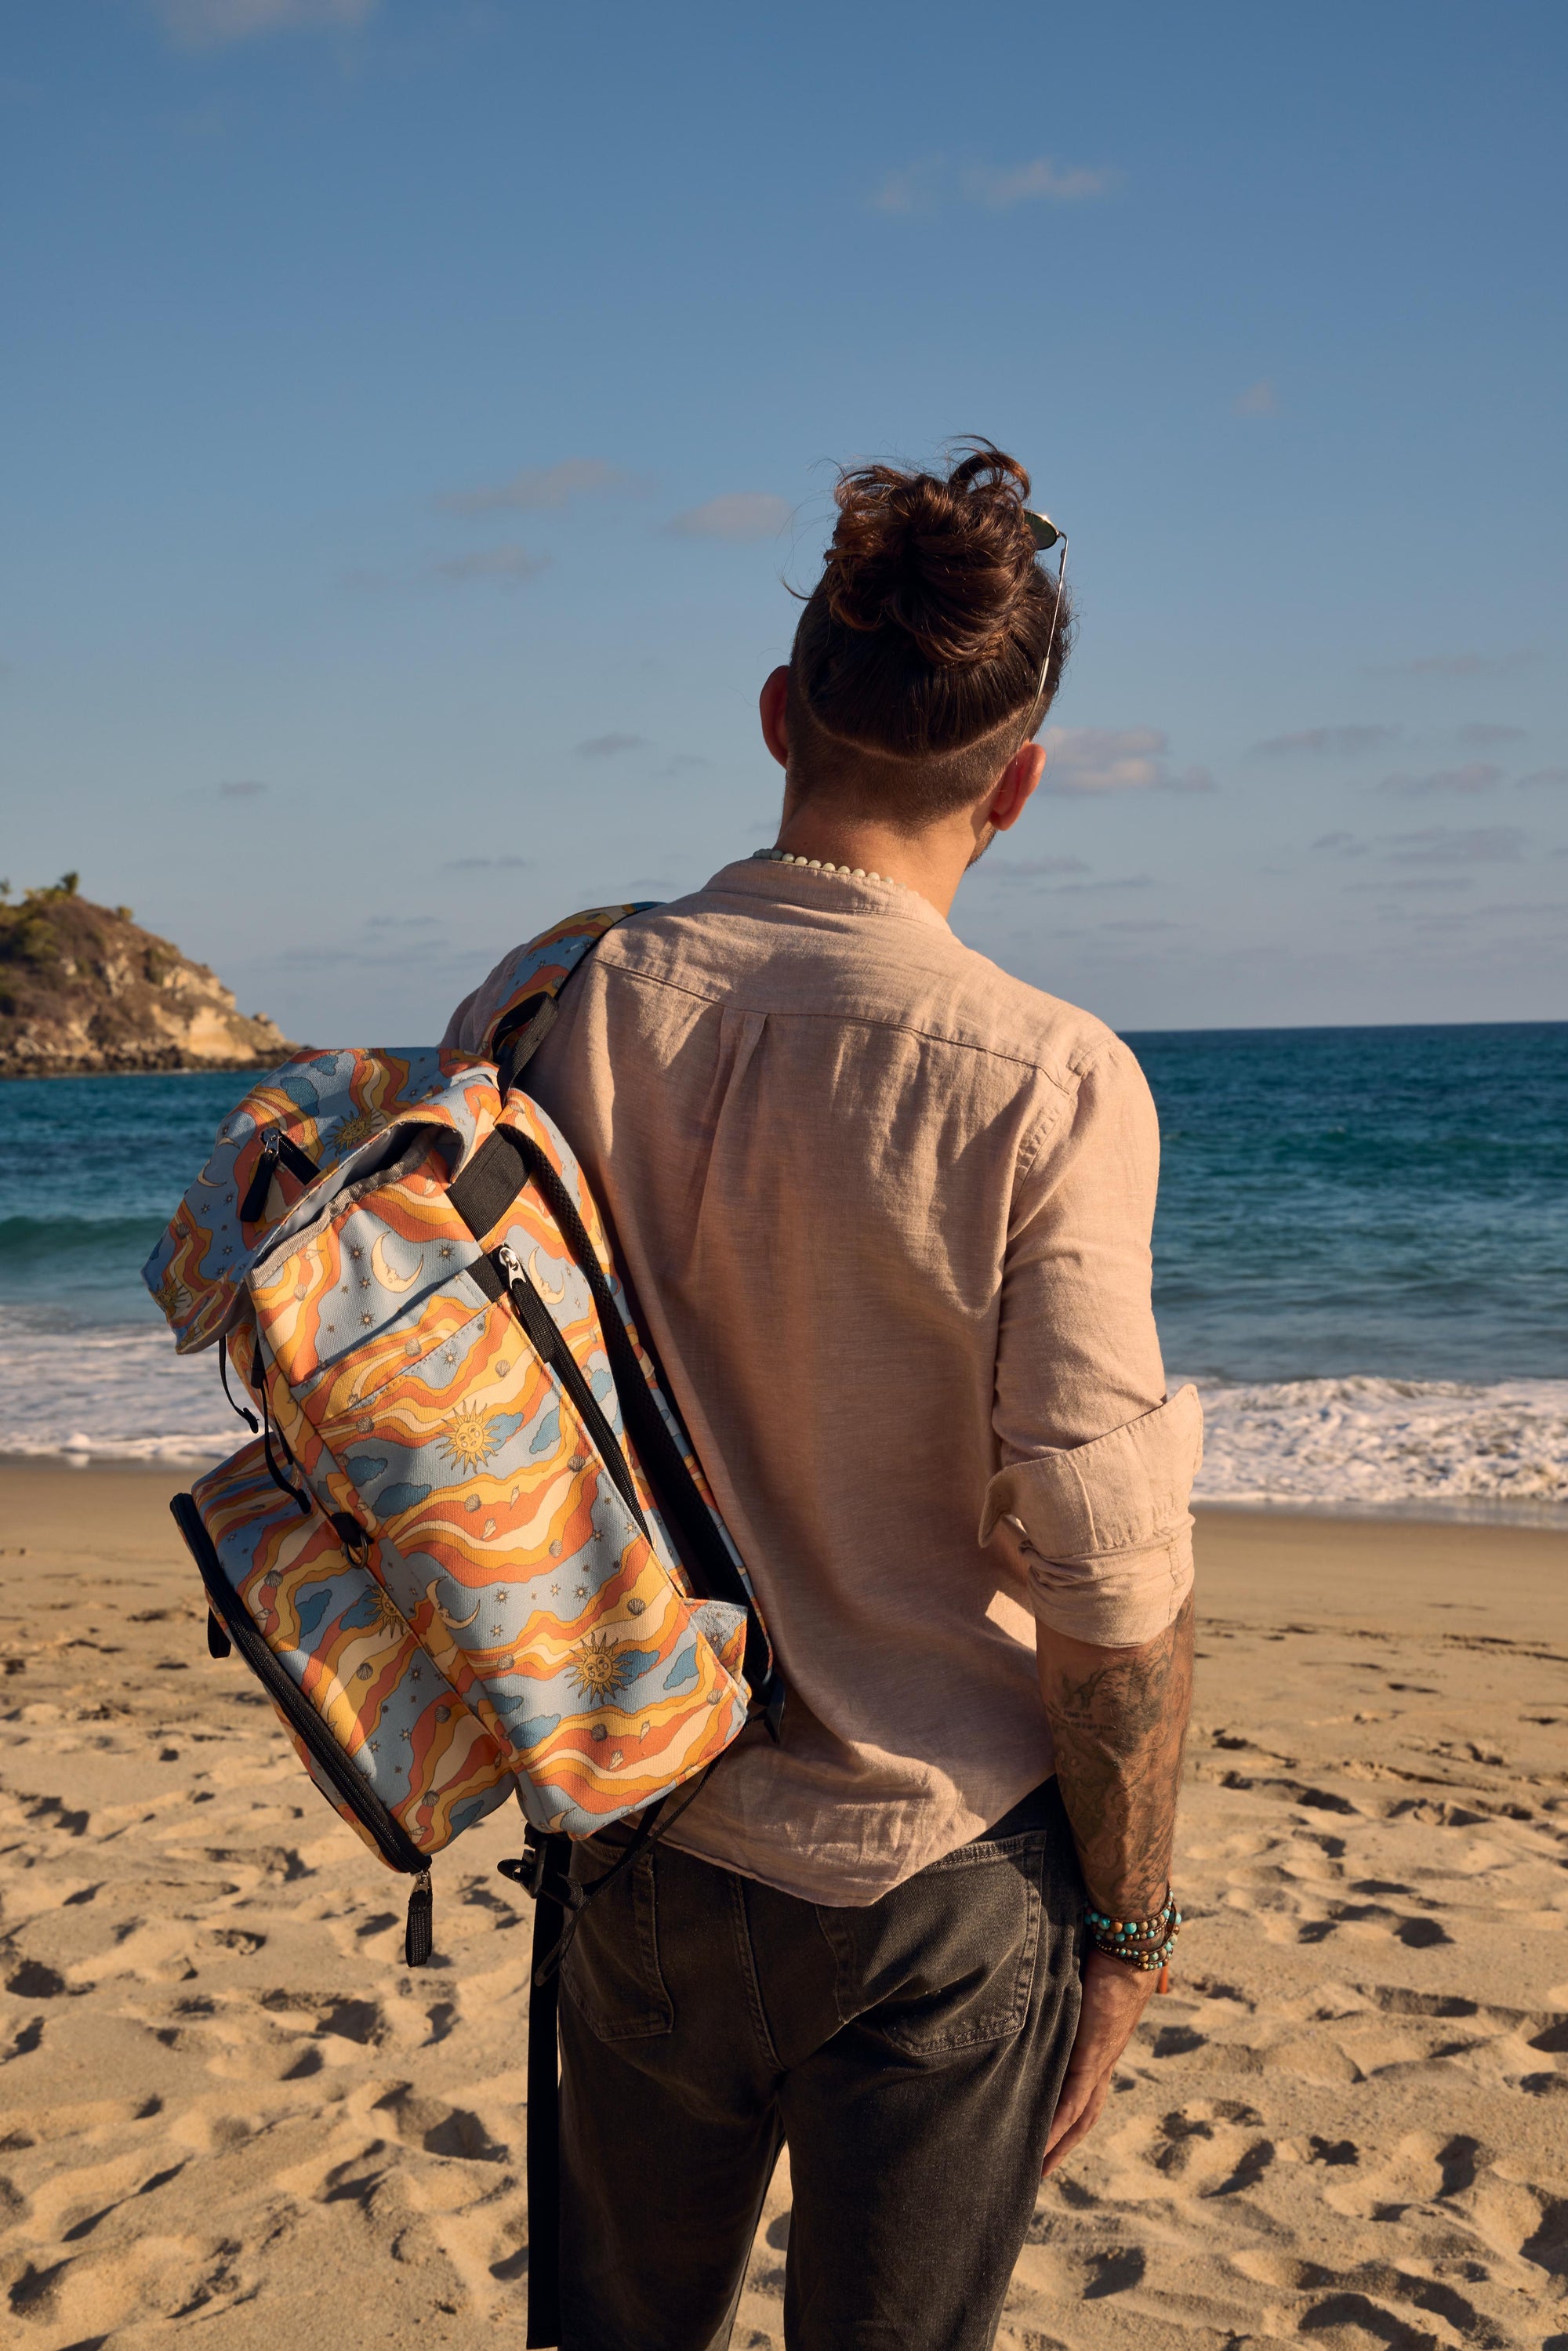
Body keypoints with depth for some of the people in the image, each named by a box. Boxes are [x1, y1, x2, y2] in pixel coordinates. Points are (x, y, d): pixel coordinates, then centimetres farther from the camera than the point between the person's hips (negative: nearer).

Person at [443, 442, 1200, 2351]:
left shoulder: (545, 1013, -7)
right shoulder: (1045, 1087, -19)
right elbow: (1107, 1584, -16)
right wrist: (1127, 1922, -2)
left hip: (643, 1838, 3)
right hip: (941, 1868, -3)